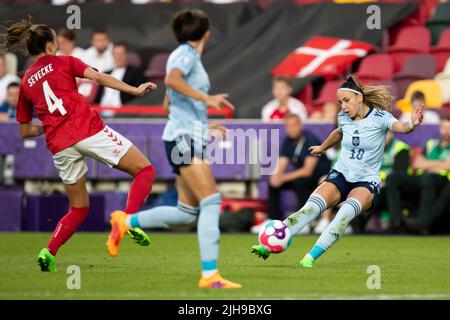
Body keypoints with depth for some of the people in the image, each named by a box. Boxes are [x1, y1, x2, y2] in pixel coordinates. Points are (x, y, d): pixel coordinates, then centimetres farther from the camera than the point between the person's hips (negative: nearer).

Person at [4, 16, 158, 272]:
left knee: (79, 208, 19)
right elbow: (98, 77, -7)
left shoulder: (26, 82, 21)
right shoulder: (64, 62, 11)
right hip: (89, 130, -5)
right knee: (145, 170, 1)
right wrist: (135, 90, -11)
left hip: (60, 146, 5)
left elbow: (25, 131, 24)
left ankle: (49, 252, -2)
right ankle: (127, 217, -25)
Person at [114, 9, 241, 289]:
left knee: (187, 213, 9)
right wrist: (206, 98, -30)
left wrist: (205, 126, 31)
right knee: (211, 201, -17)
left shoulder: (187, 55, 21)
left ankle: (126, 222, 20)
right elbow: (172, 79, -29)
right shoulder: (186, 53, -6)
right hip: (185, 139, -10)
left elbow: (168, 105, 28)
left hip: (192, 139, 10)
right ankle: (210, 275, -21)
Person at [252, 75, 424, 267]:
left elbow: (400, 127, -32)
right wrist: (322, 148, 45)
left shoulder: (379, 117, -11)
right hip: (340, 174, 4)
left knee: (347, 211, -34)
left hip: (366, 181, -4)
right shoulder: (344, 117, 4)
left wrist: (412, 124, -54)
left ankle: (311, 257, -37)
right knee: (311, 207, -22)